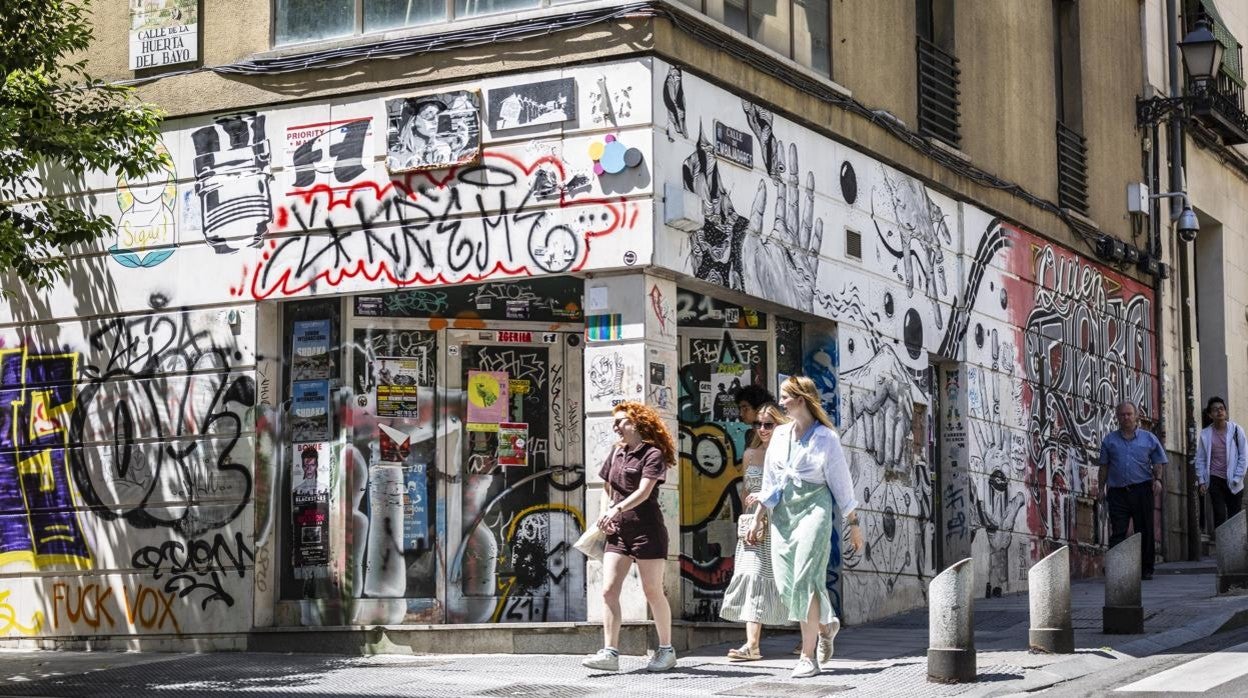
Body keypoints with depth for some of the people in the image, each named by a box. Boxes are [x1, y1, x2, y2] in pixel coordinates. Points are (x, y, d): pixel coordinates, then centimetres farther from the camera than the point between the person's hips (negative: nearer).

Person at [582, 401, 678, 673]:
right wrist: (604, 512, 7)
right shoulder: (617, 452, 15)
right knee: (608, 590, -7)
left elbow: (644, 491, -19)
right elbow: (607, 488, 25)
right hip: (618, 531, 6)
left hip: (646, 530, -6)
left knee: (652, 591, 0)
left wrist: (617, 509, -32)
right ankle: (610, 653, -10)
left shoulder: (652, 454, -6)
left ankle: (666, 650, 14)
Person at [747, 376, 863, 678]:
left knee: (805, 580, -13)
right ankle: (825, 624, 28)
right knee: (786, 582, 1)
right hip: (783, 514, 6)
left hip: (813, 509, -6)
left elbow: (841, 482, -1)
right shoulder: (780, 434, 11)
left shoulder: (825, 437, -4)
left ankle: (808, 656, -11)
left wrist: (853, 523, 1)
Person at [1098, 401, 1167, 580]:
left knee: (1145, 531, 3)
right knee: (1117, 532, -8)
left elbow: (1157, 463, 12)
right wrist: (1101, 489, 6)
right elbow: (1104, 467, 13)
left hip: (1142, 490, 0)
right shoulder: (1109, 440, 11)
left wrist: (1158, 479, -5)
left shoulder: (1148, 438, 10)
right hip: (1117, 491, 0)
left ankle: (1146, 569, 12)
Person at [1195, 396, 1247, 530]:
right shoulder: (1205, 434, 2)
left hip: (1233, 482, 0)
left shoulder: (1236, 430, -1)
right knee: (1219, 516, -7)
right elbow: (1200, 460, 7)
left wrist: (1236, 479, -7)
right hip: (1215, 480, 0)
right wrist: (1202, 481, 0)